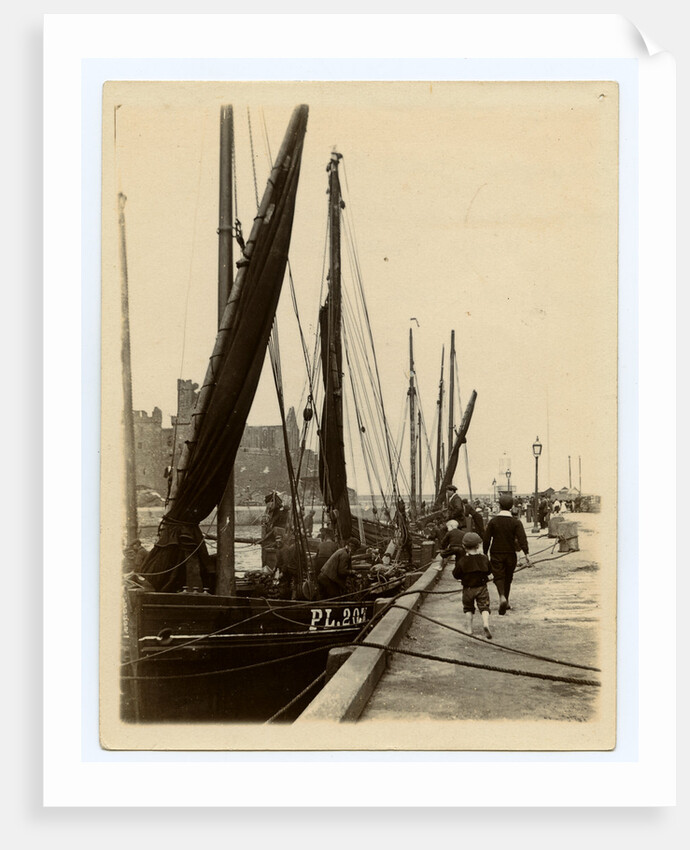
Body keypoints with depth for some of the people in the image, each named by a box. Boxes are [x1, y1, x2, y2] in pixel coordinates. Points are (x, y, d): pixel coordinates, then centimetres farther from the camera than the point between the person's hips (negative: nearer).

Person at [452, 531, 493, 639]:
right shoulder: (483, 559, -5)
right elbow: (489, 571, 9)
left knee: (468, 608, 16)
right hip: (482, 587, 0)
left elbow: (456, 575, -5)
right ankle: (486, 624, -22)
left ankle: (468, 628, 17)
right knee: (484, 607, 2)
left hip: (468, 588, 0)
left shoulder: (462, 561, -11)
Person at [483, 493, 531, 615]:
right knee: (508, 577, 17)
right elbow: (522, 538, -15)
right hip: (511, 554, 2)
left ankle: (502, 597, -30)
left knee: (498, 576, -4)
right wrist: (527, 554, -18)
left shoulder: (493, 521, -5)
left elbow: (486, 539, -2)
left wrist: (485, 554, 8)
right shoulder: (516, 522, -4)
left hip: (496, 554, -2)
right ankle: (506, 601, 27)